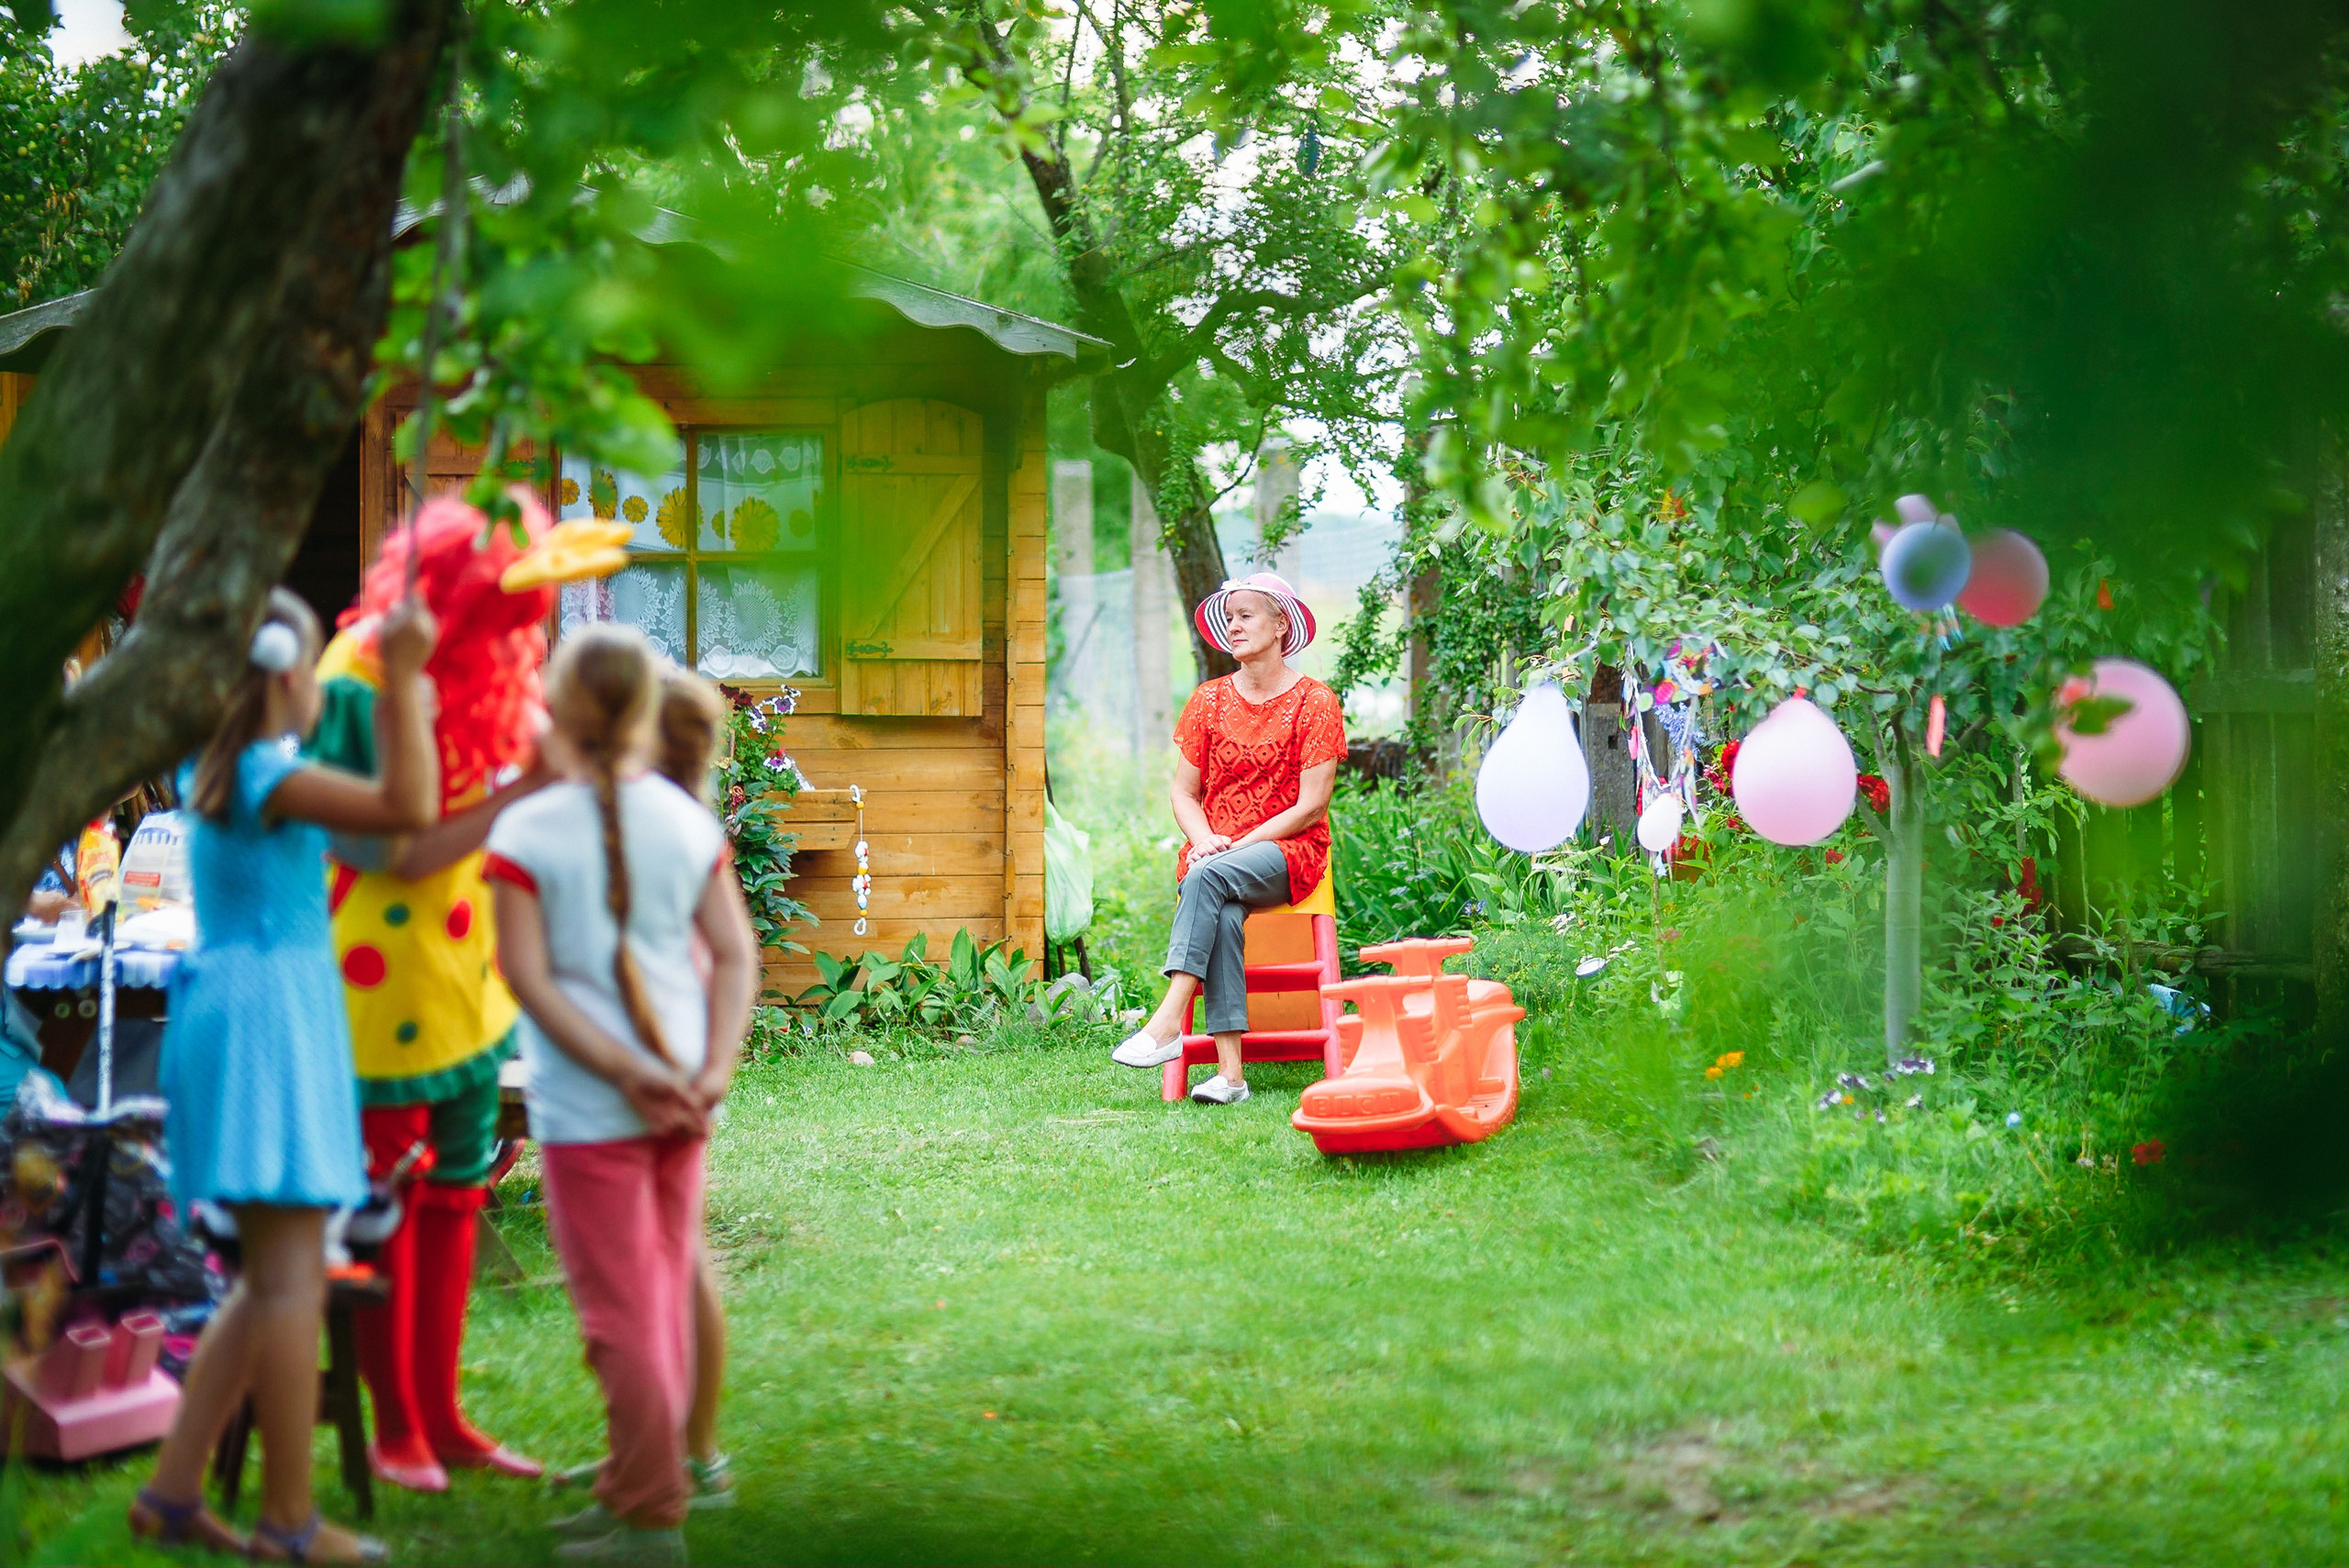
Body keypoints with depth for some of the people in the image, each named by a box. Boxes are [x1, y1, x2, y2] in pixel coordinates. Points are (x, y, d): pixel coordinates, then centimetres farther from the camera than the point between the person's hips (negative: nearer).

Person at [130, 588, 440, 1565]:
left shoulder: (215, 773, 15)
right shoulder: (266, 776, -13)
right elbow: (408, 808, -24)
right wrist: (400, 676, -21)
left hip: (232, 1008, 10)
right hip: (270, 1015, -10)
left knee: (276, 1280, 14)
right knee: (290, 1277, -8)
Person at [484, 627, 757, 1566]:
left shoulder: (526, 832, -9)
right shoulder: (686, 820, 3)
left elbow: (530, 978, -14)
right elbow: (735, 954, -2)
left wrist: (625, 1072, -14)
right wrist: (712, 1072, -7)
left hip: (586, 1108, -5)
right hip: (679, 1105, 5)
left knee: (621, 1314, 2)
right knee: (663, 1302, 15)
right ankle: (631, 1492, 26)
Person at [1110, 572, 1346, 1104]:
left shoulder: (1314, 702, -1)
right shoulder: (1209, 700, 13)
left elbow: (1311, 806, -7)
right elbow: (1184, 792, 12)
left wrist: (1239, 845, -14)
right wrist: (1206, 839, -10)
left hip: (1287, 853, -3)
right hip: (1213, 853, 3)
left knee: (1209, 877, -35)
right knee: (1223, 915, -32)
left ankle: (1168, 1022, -40)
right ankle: (1230, 1071, -40)